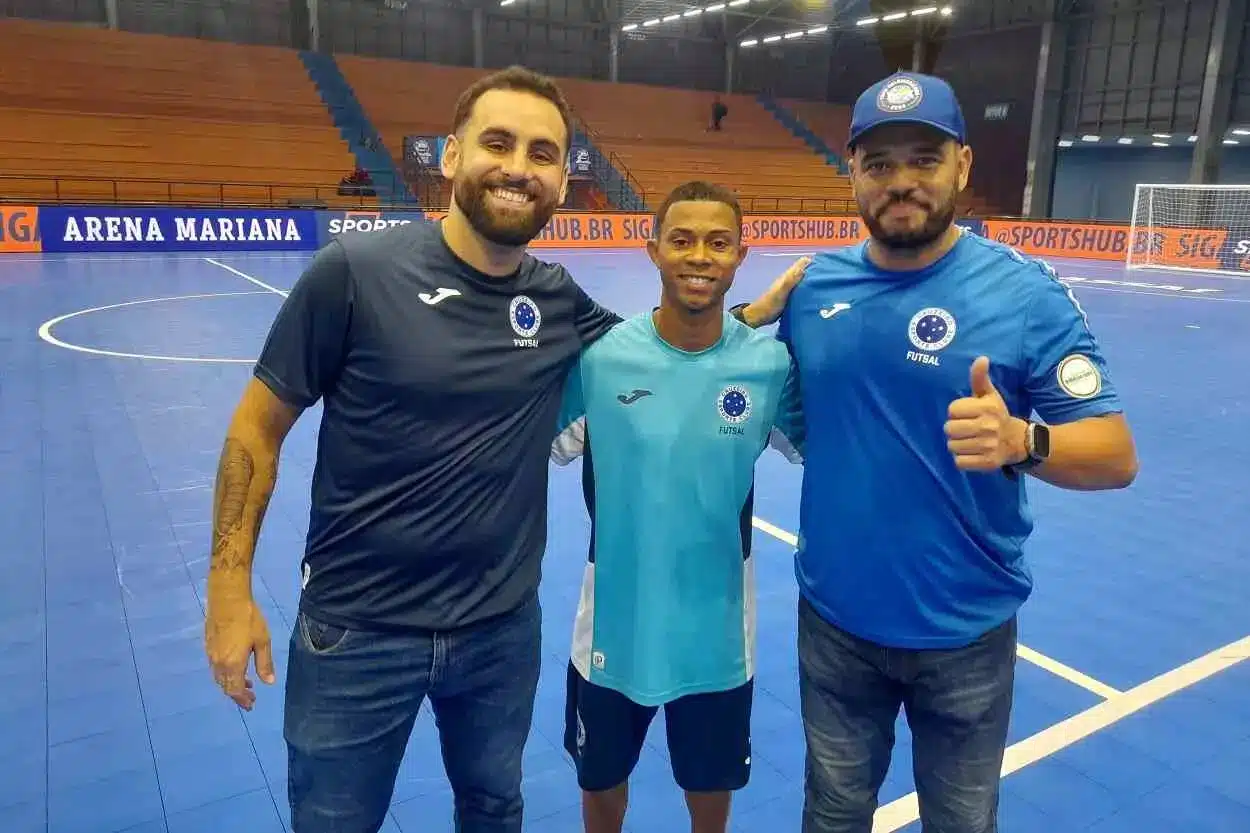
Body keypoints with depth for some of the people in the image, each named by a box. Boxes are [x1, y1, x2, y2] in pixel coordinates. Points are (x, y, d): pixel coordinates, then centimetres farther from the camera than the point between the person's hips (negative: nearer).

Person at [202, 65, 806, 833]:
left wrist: (759, 311, -2)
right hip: (355, 632, -3)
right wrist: (230, 587, -9)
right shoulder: (356, 272, -16)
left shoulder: (559, 300, -4)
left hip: (503, 628, 4)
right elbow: (258, 427, -8)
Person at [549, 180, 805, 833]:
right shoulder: (599, 354, -15)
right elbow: (544, 445, -2)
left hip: (716, 629, 1)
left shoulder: (771, 362, -14)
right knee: (601, 780, 25)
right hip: (616, 624, 0)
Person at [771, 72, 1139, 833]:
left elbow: (1117, 456, -14)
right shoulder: (813, 286, -3)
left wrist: (1020, 441, -32)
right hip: (834, 618, 3)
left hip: (964, 632, -2)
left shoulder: (1025, 291, -13)